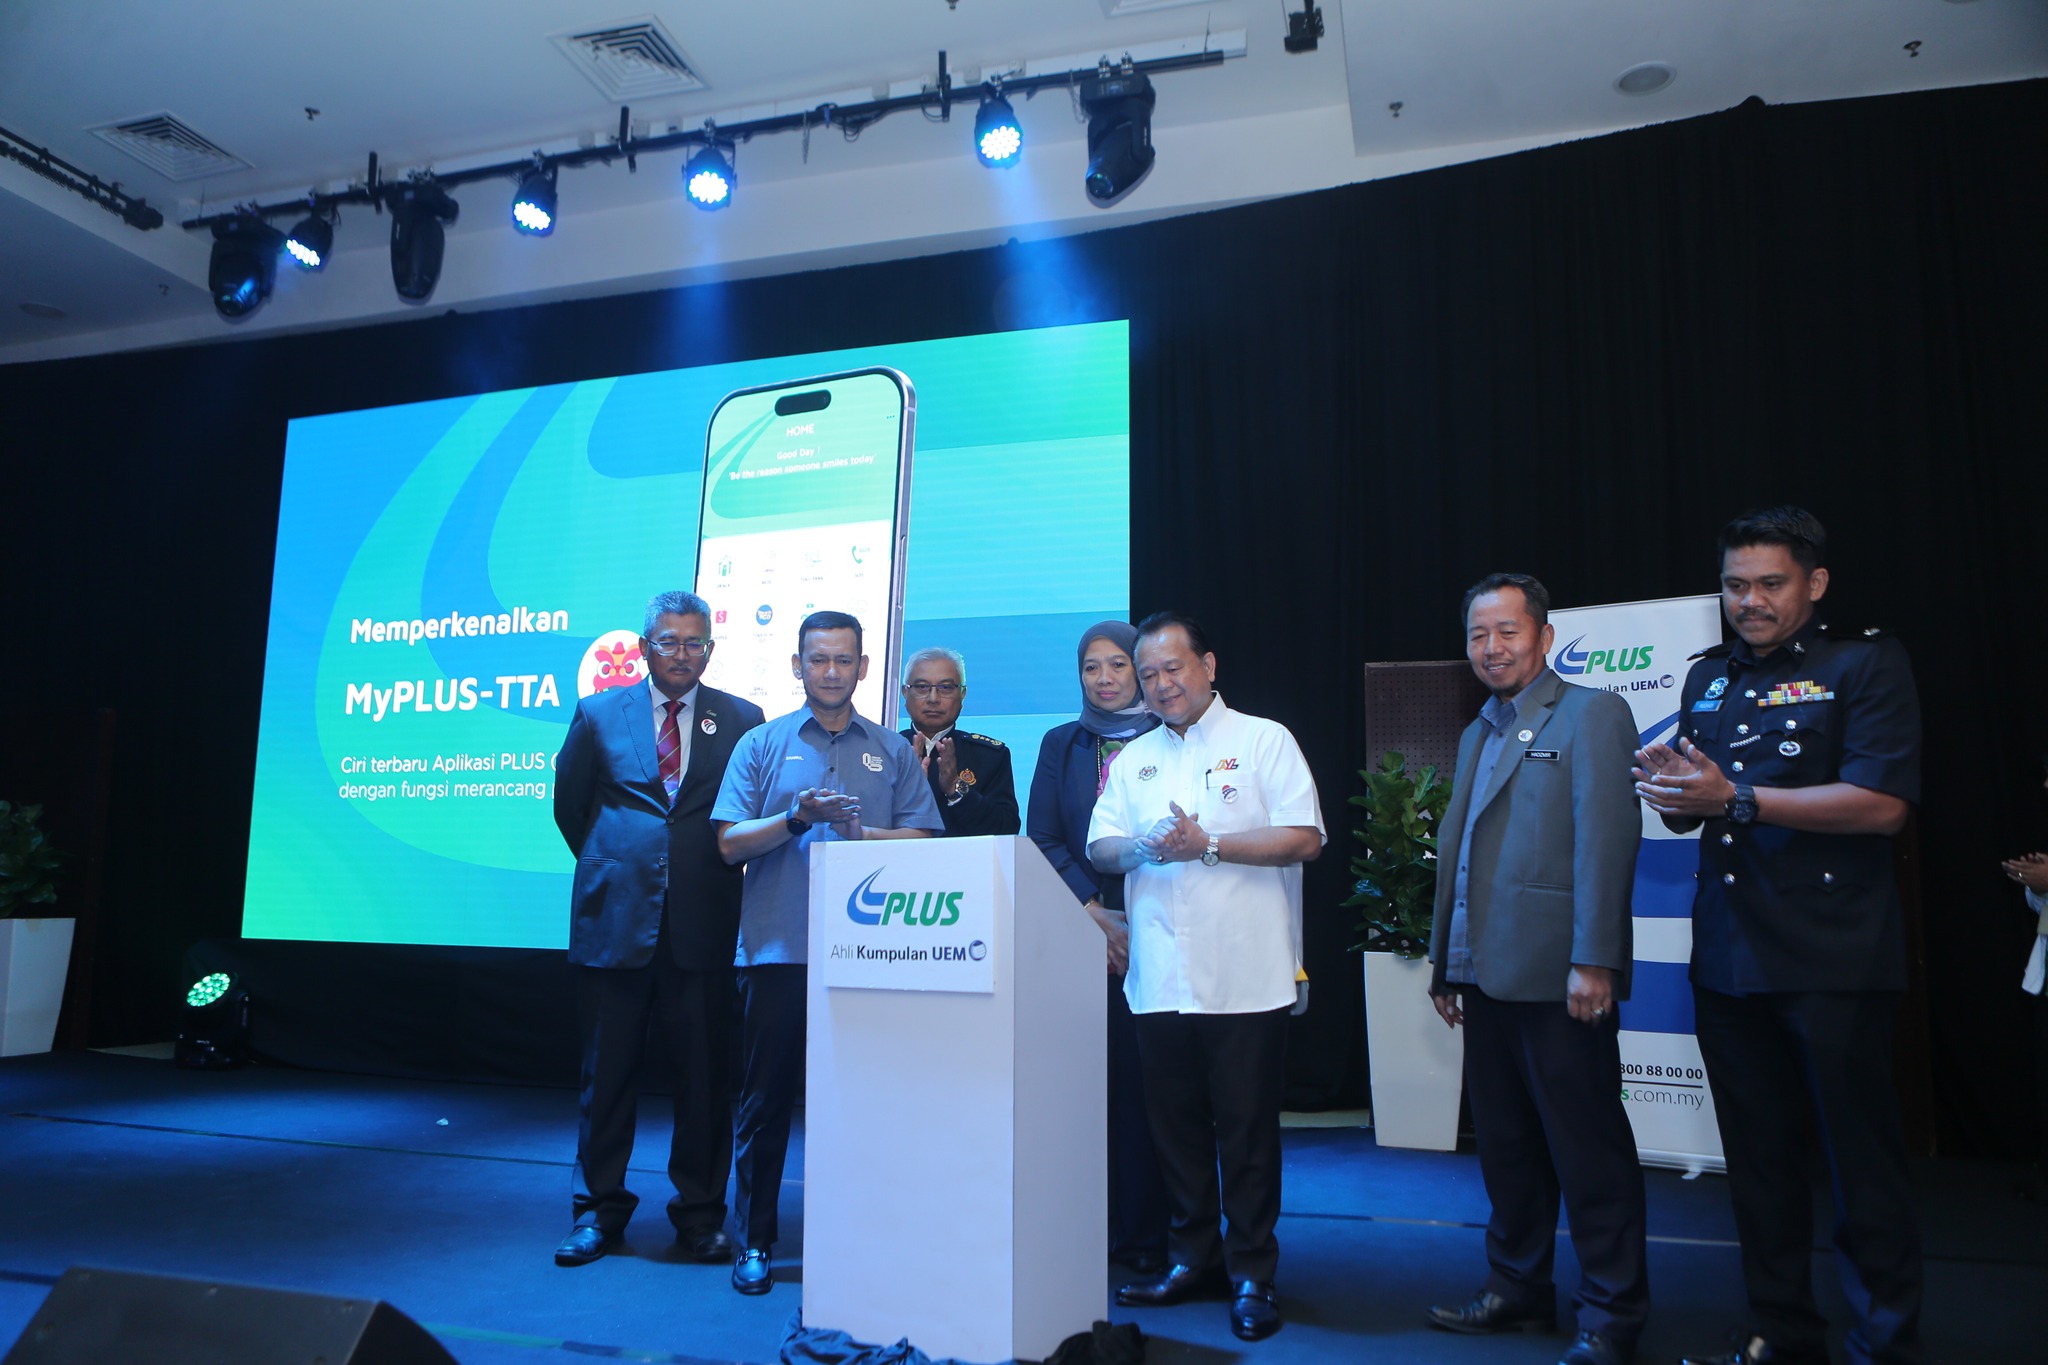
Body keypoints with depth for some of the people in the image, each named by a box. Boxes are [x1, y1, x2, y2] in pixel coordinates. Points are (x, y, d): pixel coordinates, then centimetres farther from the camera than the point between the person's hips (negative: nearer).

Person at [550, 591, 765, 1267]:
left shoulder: (742, 721, 4)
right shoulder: (598, 714, 7)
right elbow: (569, 805, 16)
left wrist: (714, 874, 7)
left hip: (703, 926, 0)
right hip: (615, 919, 1)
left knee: (703, 1077, 6)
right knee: (607, 1073, 10)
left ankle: (700, 1214, 20)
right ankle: (599, 1210, 25)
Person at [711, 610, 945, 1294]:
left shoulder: (893, 751, 11)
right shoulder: (762, 744, 9)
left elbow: (923, 841, 3)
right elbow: (730, 843, 1)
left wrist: (856, 829, -13)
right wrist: (795, 817, -15)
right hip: (778, 949, 0)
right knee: (765, 1098, 4)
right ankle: (755, 1242, 18)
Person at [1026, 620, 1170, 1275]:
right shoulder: (1060, 745, 14)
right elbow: (1041, 840, 6)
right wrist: (1095, 914, -7)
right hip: (1081, 937, 2)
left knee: (1147, 1082, -1)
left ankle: (1145, 1237, 9)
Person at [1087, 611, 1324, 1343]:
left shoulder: (1263, 740, 1)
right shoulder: (1133, 759, 15)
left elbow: (1304, 838, -8)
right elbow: (1099, 848, 9)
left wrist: (1207, 845, -13)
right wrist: (1141, 848, -12)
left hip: (1244, 980, -4)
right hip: (1160, 979, 5)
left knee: (1247, 1131, 3)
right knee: (1175, 1125, 12)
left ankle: (1252, 1274, 17)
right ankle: (1192, 1258, 26)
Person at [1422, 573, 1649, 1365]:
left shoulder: (1591, 714, -4)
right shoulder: (1477, 734, 19)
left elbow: (1605, 838, -14)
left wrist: (1594, 961, -21)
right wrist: (1444, 966, 17)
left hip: (1558, 977, -7)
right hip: (1488, 978, 7)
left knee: (1588, 1151, 3)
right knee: (1505, 1145, 15)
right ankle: (1518, 1291, 29)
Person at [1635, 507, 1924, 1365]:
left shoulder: (1865, 664, -4)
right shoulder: (1707, 680, 13)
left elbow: (1883, 804, -17)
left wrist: (1736, 798, -20)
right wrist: (1674, 792, -6)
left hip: (1835, 961, -6)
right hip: (1728, 961, 6)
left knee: (1862, 1164, 4)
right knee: (1758, 1161, 14)